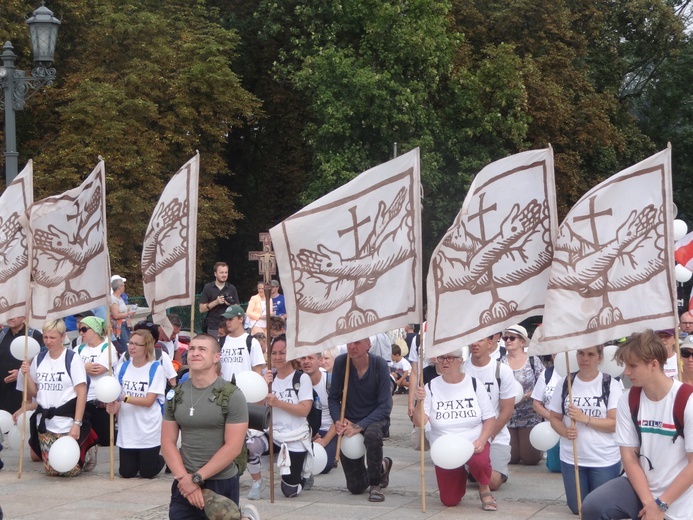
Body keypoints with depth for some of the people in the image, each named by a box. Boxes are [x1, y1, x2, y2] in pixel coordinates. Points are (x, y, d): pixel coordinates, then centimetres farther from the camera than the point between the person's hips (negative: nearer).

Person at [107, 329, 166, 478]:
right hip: (127, 431, 4)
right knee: (126, 473, 5)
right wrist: (114, 406, -18)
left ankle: (162, 460, 34)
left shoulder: (156, 369, -8)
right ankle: (138, 461, 37)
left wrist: (125, 398, -25)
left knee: (147, 473, 2)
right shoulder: (122, 367, 4)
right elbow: (116, 396, 5)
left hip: (149, 431, -3)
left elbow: (149, 400, -13)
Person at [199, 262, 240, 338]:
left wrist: (231, 304, -11)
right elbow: (201, 309, -1)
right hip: (213, 328, -2)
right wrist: (216, 302, -13)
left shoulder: (232, 288, 9)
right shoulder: (208, 288, 3)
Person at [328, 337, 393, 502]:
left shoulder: (379, 365, -17)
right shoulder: (341, 362, -11)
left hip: (375, 419, -2)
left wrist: (359, 426, -28)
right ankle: (382, 466, 36)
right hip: (349, 421, 2)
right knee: (355, 487, 1)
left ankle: (376, 482, -14)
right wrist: (338, 420, -22)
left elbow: (385, 406, -18)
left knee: (372, 434, -41)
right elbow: (333, 398, -3)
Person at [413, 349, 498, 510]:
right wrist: (420, 402, -30)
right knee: (450, 501, 0)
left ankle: (484, 489, -2)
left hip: (474, 444, -1)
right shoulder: (431, 387, -5)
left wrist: (481, 441, -20)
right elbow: (419, 423, -12)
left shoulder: (473, 384, -5)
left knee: (479, 461, -37)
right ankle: (460, 476, 35)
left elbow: (490, 418, -3)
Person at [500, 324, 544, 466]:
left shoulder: (533, 361, -2)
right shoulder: (501, 363, 2)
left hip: (529, 417, -1)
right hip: (506, 418, 2)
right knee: (510, 458, -1)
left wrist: (526, 396, -16)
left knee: (530, 459, 0)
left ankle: (539, 448, 34)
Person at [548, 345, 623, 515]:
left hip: (605, 460, -3)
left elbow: (616, 423, -13)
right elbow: (555, 418, 6)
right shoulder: (565, 383, 2)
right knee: (577, 508, 9)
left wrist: (585, 418, -22)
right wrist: (565, 431, -15)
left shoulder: (611, 385, -8)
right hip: (571, 458, 3)